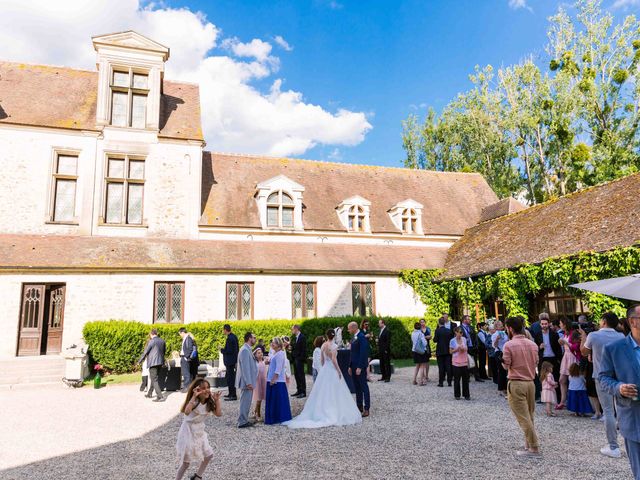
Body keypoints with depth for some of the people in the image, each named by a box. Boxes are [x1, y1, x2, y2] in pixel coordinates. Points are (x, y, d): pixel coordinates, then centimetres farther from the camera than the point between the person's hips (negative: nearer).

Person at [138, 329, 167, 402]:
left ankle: (160, 397, -10)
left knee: (154, 380, -4)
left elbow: (145, 352, -8)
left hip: (153, 362, -7)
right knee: (154, 379, 22)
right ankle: (150, 393, 36)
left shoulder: (151, 341, -13)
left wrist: (139, 361, 5)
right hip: (160, 362, 7)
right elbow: (164, 351, 17)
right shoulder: (162, 341, 7)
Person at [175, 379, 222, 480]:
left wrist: (217, 400, -14)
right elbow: (187, 412, -43)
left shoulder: (208, 403, -2)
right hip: (188, 433, -7)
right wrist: (194, 396, -44)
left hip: (200, 432, 7)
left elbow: (218, 414, -6)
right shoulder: (194, 402, -22)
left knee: (209, 455, 14)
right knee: (186, 461, -1)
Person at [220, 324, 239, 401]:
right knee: (229, 377, 20)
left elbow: (229, 351, -24)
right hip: (233, 359, 11)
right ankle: (231, 393, 29)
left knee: (230, 377, -4)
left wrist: (222, 350, -10)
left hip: (230, 361, -11)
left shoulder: (230, 338, -21)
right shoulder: (233, 336, 9)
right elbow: (236, 348, 16)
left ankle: (233, 395, 1)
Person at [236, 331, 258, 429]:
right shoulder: (245, 350, -18)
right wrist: (249, 383, -22)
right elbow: (245, 367, -22)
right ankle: (242, 422, 4)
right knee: (245, 402, -3)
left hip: (248, 381, 10)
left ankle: (244, 420, 24)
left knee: (246, 402, 16)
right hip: (247, 381, -10)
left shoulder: (248, 350, 13)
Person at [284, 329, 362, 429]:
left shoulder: (323, 345, 5)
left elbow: (321, 360, 10)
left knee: (324, 392, 12)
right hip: (332, 369, -6)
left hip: (324, 369, 6)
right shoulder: (334, 346, -13)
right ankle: (335, 414, 2)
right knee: (333, 393, 0)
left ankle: (323, 412, 16)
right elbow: (334, 359, -20)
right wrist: (339, 371, -13)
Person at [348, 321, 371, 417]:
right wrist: (350, 366, 16)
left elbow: (363, 353, -20)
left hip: (360, 367, -9)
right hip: (354, 366, 9)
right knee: (357, 387, 12)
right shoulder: (353, 337, 12)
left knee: (363, 387, -2)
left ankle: (366, 409, 3)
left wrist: (359, 367, -20)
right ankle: (359, 407, 20)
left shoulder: (361, 337, -15)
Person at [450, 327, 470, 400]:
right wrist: (457, 349, -18)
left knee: (466, 379, 6)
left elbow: (466, 349, 12)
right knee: (457, 379, 5)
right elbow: (450, 352, -3)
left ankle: (466, 395, 16)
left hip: (464, 362, 3)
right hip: (456, 362, -3)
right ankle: (457, 395, 16)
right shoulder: (452, 341, -7)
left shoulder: (464, 339, 3)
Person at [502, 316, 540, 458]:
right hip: (530, 383, 6)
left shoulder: (509, 345, -14)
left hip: (516, 384, -6)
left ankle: (534, 448, 1)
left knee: (523, 418, -1)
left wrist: (502, 358, 8)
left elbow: (506, 365, -10)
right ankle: (529, 444, 25)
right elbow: (536, 363, 11)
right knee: (529, 416, 16)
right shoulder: (533, 344, 4)